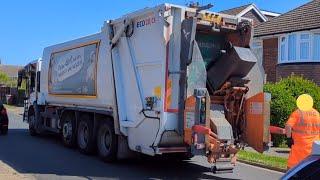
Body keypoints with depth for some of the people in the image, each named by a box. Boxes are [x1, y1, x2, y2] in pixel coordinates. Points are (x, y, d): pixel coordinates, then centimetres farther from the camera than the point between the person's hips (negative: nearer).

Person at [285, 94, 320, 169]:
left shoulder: (297, 113, -9)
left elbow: (288, 126, -20)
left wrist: (289, 136, -6)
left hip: (300, 144, -4)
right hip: (314, 146, 5)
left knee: (292, 165, 3)